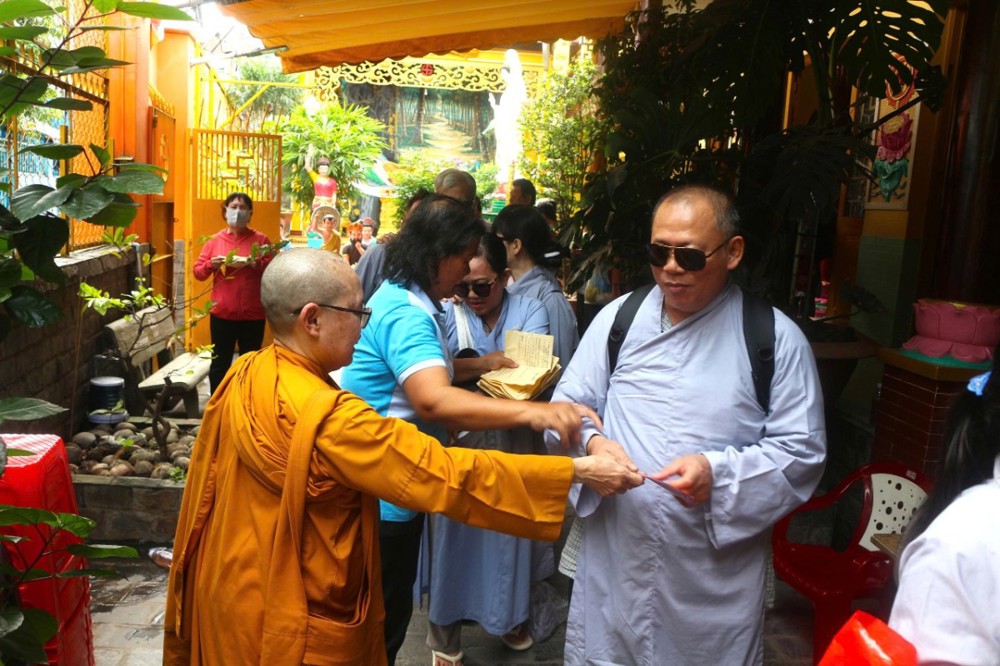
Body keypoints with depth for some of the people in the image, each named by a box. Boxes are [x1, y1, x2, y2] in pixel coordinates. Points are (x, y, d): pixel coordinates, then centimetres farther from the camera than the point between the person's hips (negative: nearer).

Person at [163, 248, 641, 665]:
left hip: (234, 595, 8)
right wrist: (578, 471, -28)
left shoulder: (243, 375, -5)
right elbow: (445, 474, -32)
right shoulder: (327, 418, -32)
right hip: (290, 625, -8)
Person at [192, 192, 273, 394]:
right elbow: (198, 272, 9)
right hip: (221, 314, 1)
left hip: (253, 315, -1)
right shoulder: (214, 240, 7)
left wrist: (251, 263, -18)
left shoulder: (260, 239, 2)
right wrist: (211, 264, -11)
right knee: (219, 363, 8)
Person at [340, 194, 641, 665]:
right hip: (385, 497, -10)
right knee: (383, 624, 7)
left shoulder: (402, 298, 9)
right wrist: (531, 411, -52)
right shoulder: (405, 313, -26)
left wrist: (480, 365, 12)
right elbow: (435, 401, -42)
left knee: (389, 612, 26)